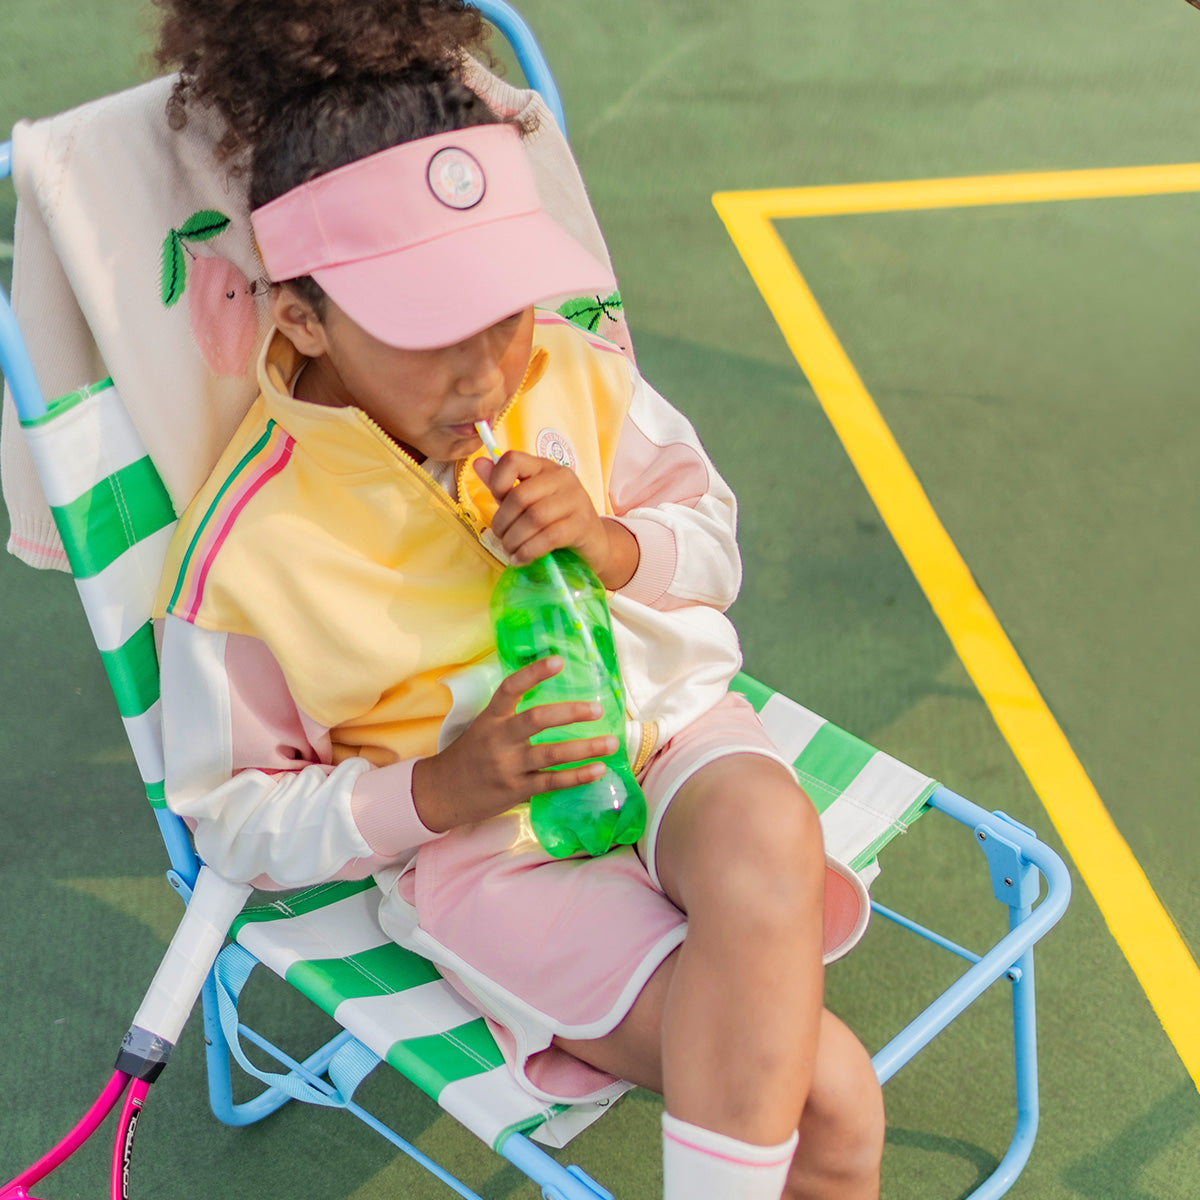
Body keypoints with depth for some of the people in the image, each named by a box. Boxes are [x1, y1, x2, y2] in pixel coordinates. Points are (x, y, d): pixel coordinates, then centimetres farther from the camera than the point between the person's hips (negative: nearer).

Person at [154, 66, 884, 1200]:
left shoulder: (570, 373, -4)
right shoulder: (247, 551, -14)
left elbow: (711, 537, 11)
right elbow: (237, 819, -4)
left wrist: (611, 544, -13)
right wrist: (445, 789, -19)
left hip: (669, 728, 4)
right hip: (479, 845, -4)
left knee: (762, 827, -36)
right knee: (827, 1098, -23)